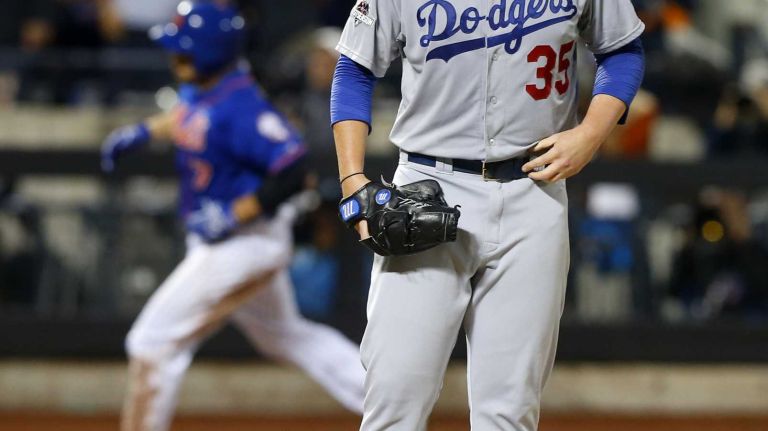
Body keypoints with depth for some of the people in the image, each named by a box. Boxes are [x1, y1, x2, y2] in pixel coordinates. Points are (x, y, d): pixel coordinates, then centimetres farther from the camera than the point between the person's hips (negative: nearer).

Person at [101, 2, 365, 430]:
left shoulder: (239, 105, -27)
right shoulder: (199, 90, 2)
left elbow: (293, 171, -31)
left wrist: (235, 215, -29)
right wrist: (144, 131, 15)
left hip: (242, 243, -11)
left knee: (155, 342, -6)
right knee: (287, 337, 22)